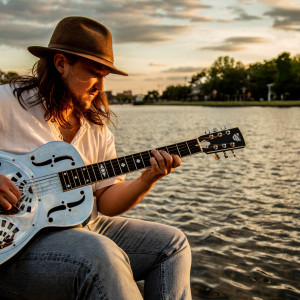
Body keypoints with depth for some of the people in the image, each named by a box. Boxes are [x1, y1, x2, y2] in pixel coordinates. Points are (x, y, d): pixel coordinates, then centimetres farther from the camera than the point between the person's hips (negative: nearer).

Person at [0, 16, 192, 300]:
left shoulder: (98, 128, 10)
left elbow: (106, 202, 5)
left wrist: (146, 180, -13)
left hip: (80, 226, 7)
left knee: (172, 244, 3)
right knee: (101, 255, -35)